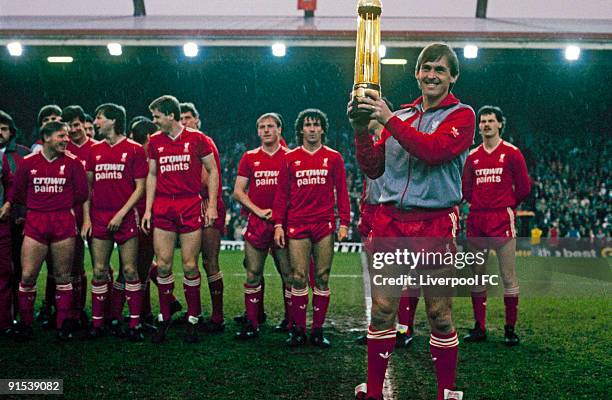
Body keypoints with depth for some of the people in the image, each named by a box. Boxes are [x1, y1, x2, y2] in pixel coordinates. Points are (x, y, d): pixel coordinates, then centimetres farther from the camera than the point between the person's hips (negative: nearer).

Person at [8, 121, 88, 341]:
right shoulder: (28, 162, 3)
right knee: (28, 275, -2)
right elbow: (17, 192, 12)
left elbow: (81, 193, 5)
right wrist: (39, 206, 13)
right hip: (35, 223, 1)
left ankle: (64, 324, 13)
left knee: (62, 275, 5)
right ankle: (25, 323, 13)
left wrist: (62, 205, 10)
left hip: (64, 222, -1)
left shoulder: (72, 162, 1)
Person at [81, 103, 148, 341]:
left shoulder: (134, 150, 0)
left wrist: (121, 214, -10)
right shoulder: (95, 151, 13)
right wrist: (86, 218, 4)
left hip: (125, 217, -4)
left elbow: (140, 187, -2)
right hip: (99, 217, 4)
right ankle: (97, 323, 10)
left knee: (130, 270, -2)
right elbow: (88, 186, 14)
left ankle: (135, 324, 3)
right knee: (99, 272, 4)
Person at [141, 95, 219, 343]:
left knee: (190, 266, -1)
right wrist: (148, 209, 8)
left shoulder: (196, 139, 0)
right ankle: (164, 320, 12)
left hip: (191, 207, -3)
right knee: (163, 265, 1)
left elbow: (212, 171, 5)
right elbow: (152, 176, 15)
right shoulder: (155, 142, 10)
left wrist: (212, 205, -2)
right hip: (162, 207, 3)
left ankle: (193, 320, 10)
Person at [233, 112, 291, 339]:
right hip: (257, 223, 2)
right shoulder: (250, 158, 10)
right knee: (253, 274, 2)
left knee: (289, 275, 1)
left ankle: (291, 322, 11)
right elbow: (238, 191, 8)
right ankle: (252, 324, 7)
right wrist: (258, 211, -4)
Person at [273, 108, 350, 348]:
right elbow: (282, 193, 9)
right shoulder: (290, 158, 9)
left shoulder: (333, 158, 7)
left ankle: (318, 330, 9)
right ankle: (298, 330, 6)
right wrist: (278, 224, 2)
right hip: (297, 226, 0)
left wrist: (344, 223, -2)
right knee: (298, 278, -1)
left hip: (325, 225, 0)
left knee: (322, 278, 2)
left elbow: (342, 192, 6)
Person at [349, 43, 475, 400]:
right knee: (382, 309, 4)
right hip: (390, 219, 4)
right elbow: (373, 169, 12)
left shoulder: (461, 115, 3)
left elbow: (433, 149, -17)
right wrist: (361, 130, -3)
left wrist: (389, 120, -18)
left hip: (435, 223, -4)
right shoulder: (402, 115, 15)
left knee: (439, 314, 2)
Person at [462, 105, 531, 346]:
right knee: (477, 276, 7)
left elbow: (523, 188, 2)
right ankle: (479, 328, 14)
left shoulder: (511, 153, 1)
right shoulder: (473, 156, 14)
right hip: (476, 221, 5)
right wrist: (481, 204, 9)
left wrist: (506, 206, 9)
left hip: (502, 219, -5)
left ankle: (510, 329, 1)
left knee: (508, 276, -5)